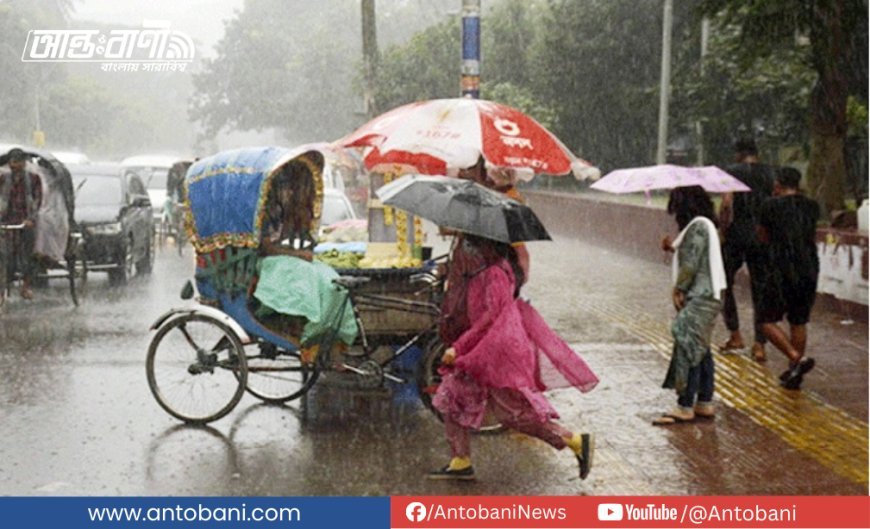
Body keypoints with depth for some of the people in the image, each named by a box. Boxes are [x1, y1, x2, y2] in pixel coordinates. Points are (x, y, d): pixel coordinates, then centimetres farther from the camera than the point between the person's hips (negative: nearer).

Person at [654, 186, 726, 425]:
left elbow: (691, 264, -19)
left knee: (688, 349, -9)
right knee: (700, 350, 14)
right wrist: (674, 248, 7)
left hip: (700, 299, -11)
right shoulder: (701, 225, 16)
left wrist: (679, 289, -9)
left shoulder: (698, 226, -16)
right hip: (704, 297, 11)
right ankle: (704, 403, 20)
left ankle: (685, 407, -7)